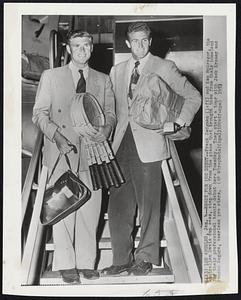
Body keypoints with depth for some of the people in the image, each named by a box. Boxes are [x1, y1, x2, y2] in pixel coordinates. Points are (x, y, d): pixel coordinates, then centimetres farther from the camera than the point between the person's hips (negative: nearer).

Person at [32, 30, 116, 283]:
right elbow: (39, 113, 3)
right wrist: (56, 136, -14)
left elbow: (110, 114, 11)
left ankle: (86, 262, 14)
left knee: (90, 208, 3)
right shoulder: (51, 76, 9)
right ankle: (65, 264, 10)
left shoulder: (103, 80, 15)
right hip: (62, 149, -2)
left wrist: (105, 131, -12)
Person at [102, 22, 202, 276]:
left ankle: (145, 259, 16)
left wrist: (177, 122, -8)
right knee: (118, 205, 4)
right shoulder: (117, 71, 16)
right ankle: (122, 260, 16)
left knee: (148, 205, 2)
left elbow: (193, 97, 4)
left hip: (148, 144, -4)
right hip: (122, 144, 4)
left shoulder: (164, 68, 3)